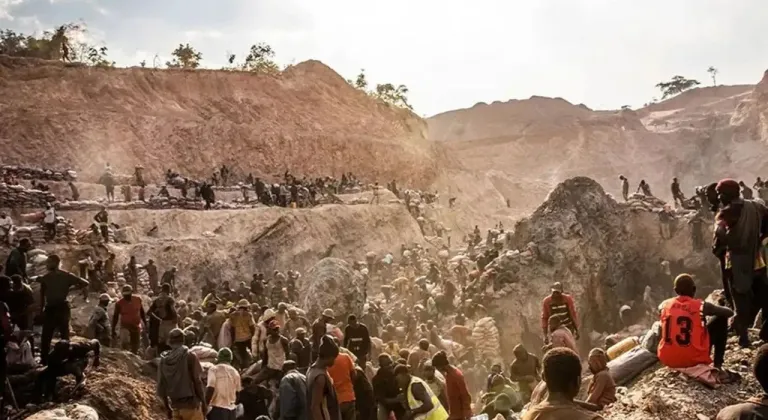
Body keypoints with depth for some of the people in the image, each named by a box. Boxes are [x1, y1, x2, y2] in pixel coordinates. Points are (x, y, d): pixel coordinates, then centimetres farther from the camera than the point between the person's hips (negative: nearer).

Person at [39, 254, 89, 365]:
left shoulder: (66, 276, -5)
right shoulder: (45, 278, 7)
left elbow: (85, 283, -4)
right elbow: (42, 295, 12)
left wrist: (71, 289, -5)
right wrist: (41, 309, 8)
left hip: (62, 308, -4)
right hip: (49, 308, 4)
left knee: (64, 335, 3)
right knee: (45, 336, 6)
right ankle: (44, 360, 15)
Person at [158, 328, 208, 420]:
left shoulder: (163, 360, 7)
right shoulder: (190, 356, -7)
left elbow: (161, 387, 8)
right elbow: (197, 381, -11)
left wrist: (168, 408, 19)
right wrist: (204, 402, -2)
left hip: (176, 407, 5)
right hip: (191, 405, -5)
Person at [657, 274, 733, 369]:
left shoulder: (665, 305, 2)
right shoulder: (701, 306, -6)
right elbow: (729, 312, 10)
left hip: (668, 360, 3)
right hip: (693, 360, -3)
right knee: (721, 319, 14)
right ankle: (717, 365, 14)